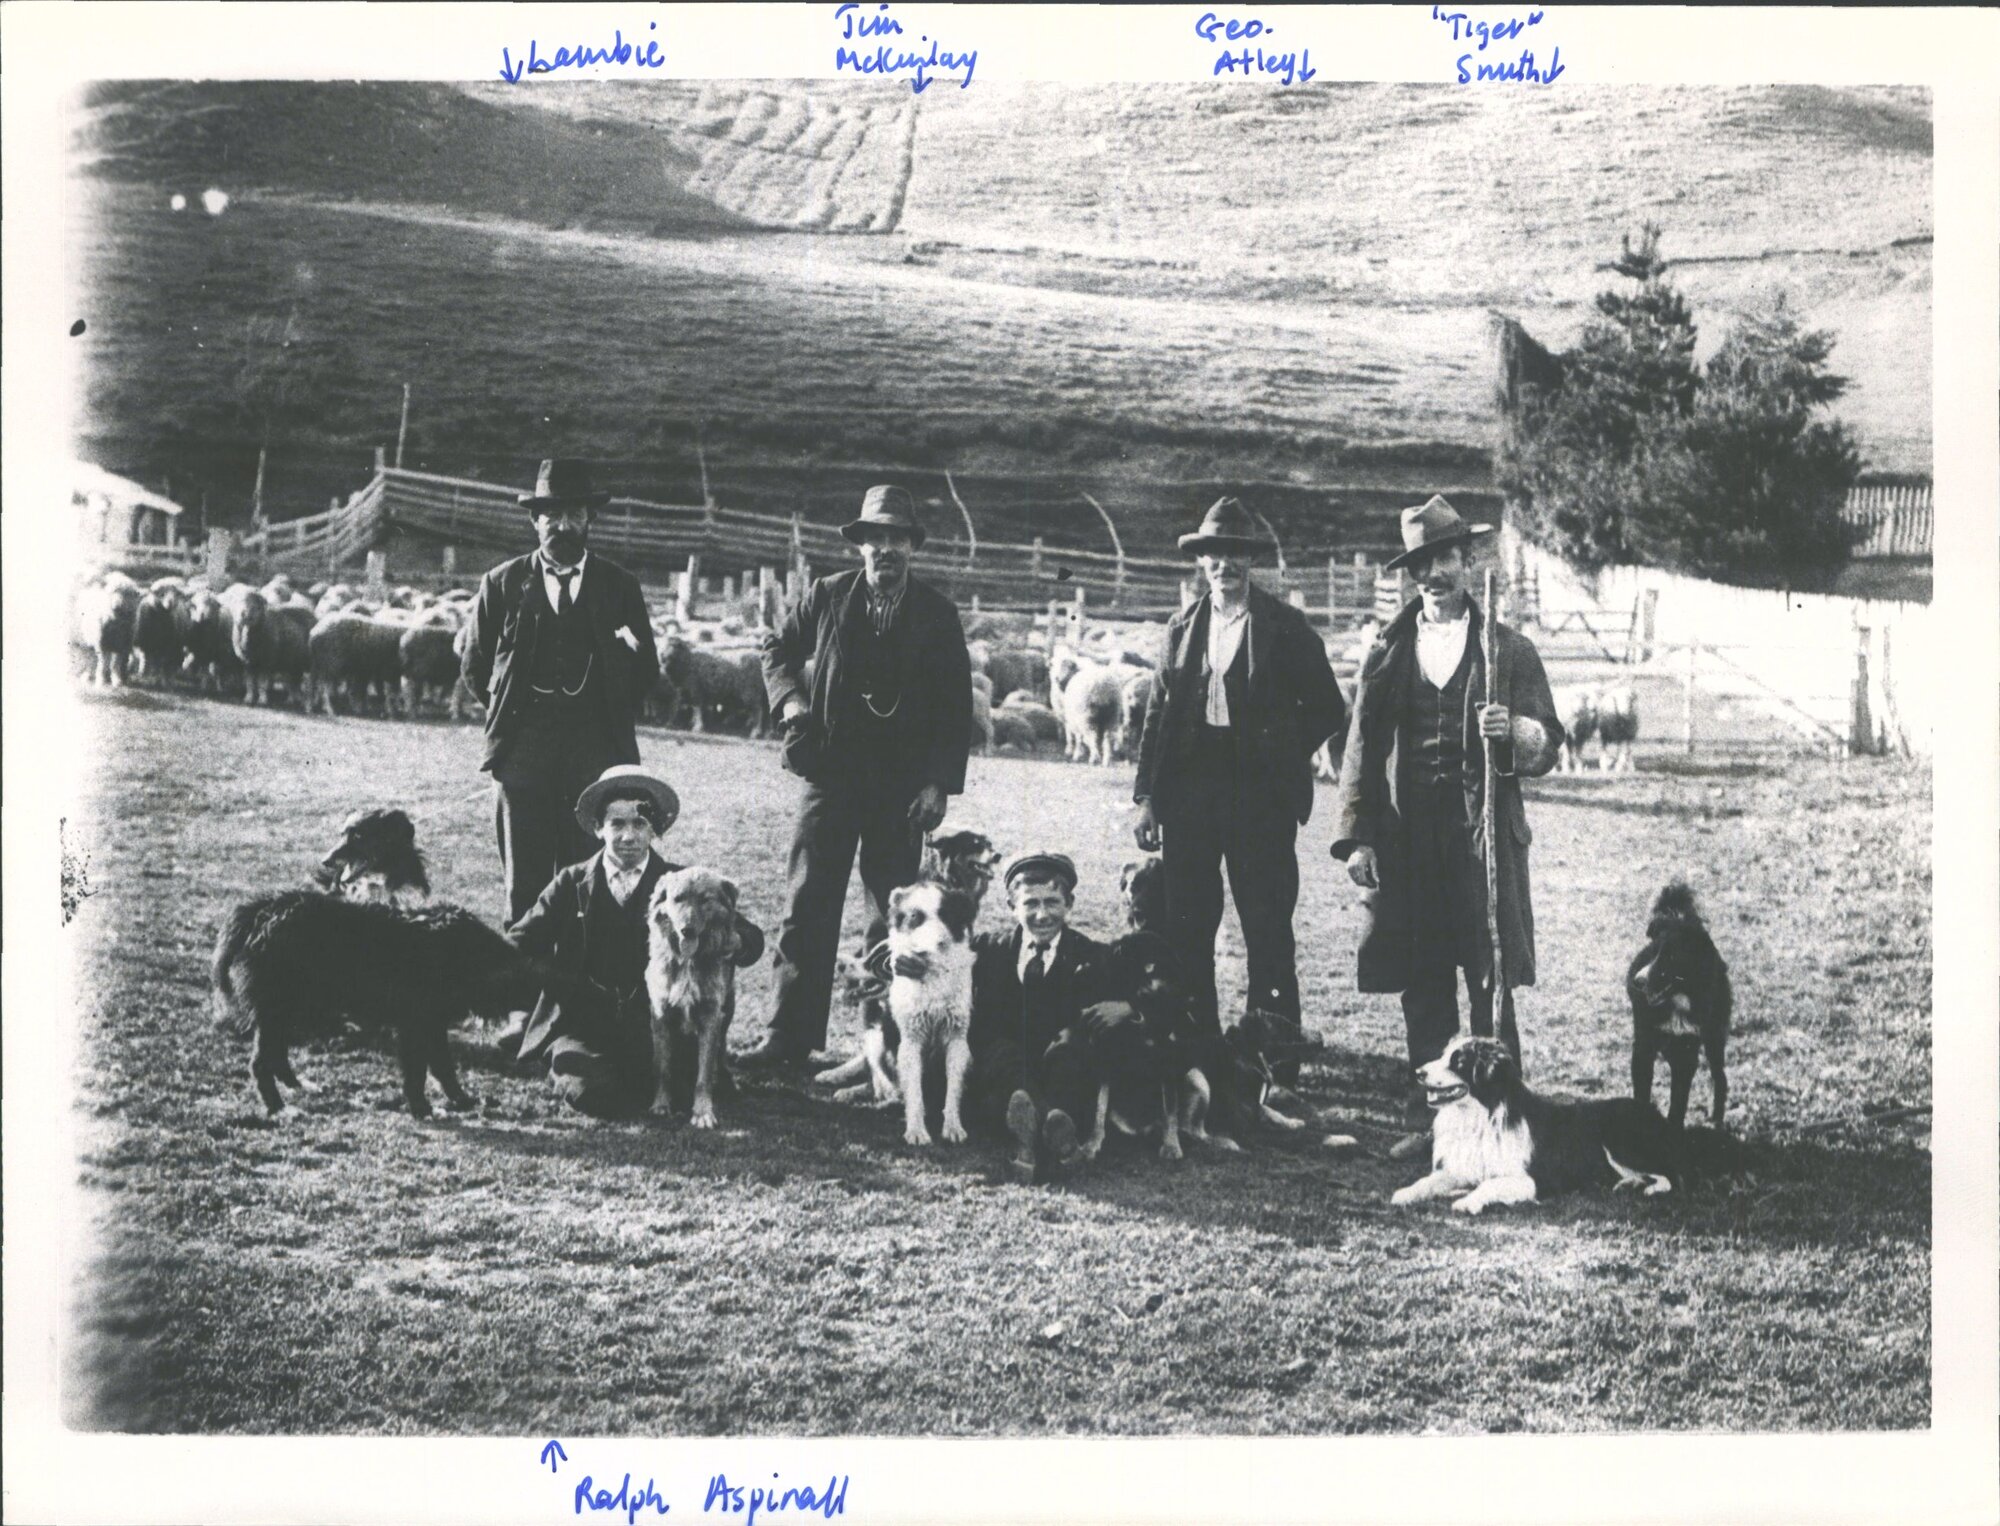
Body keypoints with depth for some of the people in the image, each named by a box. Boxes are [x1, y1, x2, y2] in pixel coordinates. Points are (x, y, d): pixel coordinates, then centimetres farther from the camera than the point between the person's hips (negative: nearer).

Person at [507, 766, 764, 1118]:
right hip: (582, 1026, 1)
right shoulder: (571, 884, 10)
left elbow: (752, 944, 0)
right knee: (595, 1094, -28)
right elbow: (519, 944, 3)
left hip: (656, 1028, 0)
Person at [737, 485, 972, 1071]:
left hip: (901, 786, -1)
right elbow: (778, 648, 20)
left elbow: (956, 708, 3)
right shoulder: (825, 597, 6)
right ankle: (790, 1037, 2)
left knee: (892, 919, 2)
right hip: (831, 775, 1)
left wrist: (939, 783, -5)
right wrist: (790, 698, 0)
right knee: (808, 909, -2)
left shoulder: (937, 614, 3)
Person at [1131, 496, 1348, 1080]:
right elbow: (1158, 713, 11)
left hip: (1259, 795, -4)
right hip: (1189, 788, 4)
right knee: (1186, 929, 5)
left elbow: (1328, 709, 5)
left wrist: (1280, 757, 1)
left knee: (1268, 935, -1)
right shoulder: (1183, 627, 12)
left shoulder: (1285, 627, 1)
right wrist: (1146, 796, 6)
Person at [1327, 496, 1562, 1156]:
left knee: (1491, 985, -3)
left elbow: (1548, 746, 6)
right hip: (1405, 841, 2)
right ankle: (1429, 1119, 13)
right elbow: (1361, 750, 11)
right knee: (1422, 990, 5)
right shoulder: (1386, 652, 13)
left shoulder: (1510, 650, 8)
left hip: (1484, 836, -2)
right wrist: (1356, 838, 3)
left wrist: (1513, 731, -17)